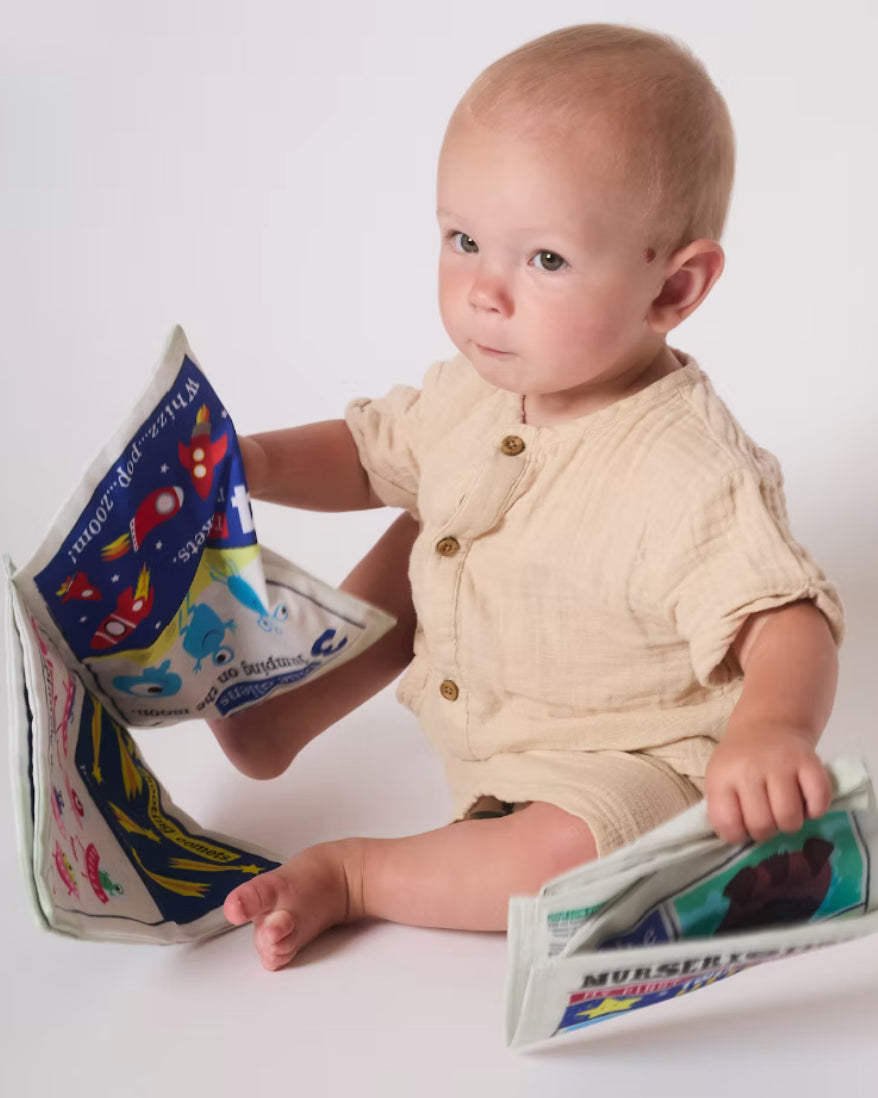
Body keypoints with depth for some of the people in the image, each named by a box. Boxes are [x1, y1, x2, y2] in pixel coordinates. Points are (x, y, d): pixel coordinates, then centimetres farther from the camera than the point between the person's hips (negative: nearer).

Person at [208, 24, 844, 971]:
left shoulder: (688, 475, -33)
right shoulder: (477, 392, -7)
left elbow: (789, 624, -35)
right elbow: (371, 452, 11)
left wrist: (770, 730, -56)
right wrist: (253, 464, -7)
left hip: (624, 772, -8)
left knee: (569, 857, -35)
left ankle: (349, 874, -12)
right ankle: (280, 705, 21)